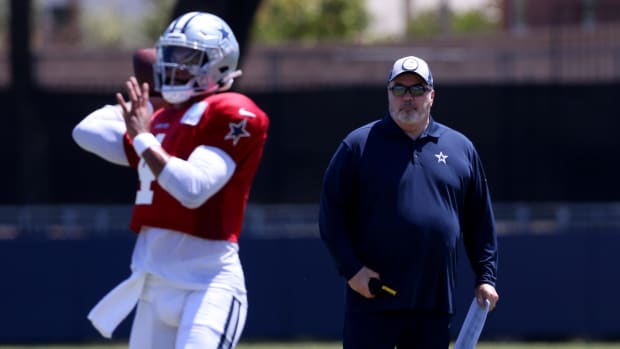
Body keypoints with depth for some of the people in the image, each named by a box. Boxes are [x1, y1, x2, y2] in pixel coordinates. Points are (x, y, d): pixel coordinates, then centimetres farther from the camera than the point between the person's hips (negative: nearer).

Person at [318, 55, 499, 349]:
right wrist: (351, 269, -9)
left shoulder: (461, 149, 12)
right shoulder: (358, 145, 2)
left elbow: (479, 222, 16)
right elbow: (331, 213, 0)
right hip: (373, 298, -3)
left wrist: (486, 277, 10)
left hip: (435, 304, 3)